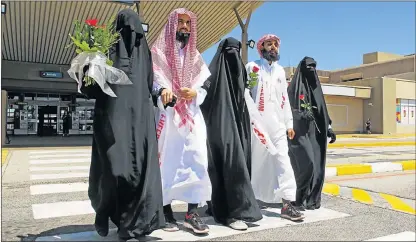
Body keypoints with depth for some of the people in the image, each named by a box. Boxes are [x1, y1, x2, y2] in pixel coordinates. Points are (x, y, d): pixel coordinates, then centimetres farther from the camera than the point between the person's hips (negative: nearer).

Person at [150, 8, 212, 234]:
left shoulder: (195, 55, 20)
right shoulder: (158, 51, 10)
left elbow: (206, 85, 14)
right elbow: (151, 79, -1)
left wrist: (195, 93, -8)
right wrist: (162, 90, -23)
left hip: (192, 113, 3)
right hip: (166, 112, -3)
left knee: (197, 158, -8)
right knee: (167, 159, -4)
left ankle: (192, 212, -2)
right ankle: (166, 210, 6)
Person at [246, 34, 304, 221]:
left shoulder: (280, 71, 20)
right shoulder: (252, 67, 5)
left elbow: (284, 98, 19)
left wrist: (289, 123, 12)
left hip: (277, 123, 4)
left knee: (283, 159, -6)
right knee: (254, 160, 2)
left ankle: (288, 204, -8)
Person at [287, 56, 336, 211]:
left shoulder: (316, 86, 17)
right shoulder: (294, 87, -2)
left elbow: (322, 110, 17)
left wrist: (329, 128, 10)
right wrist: (301, 114, -26)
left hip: (316, 132, 7)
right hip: (300, 132, -6)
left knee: (317, 165, 2)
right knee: (307, 164, -15)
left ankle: (312, 198, 12)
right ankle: (301, 198, -2)